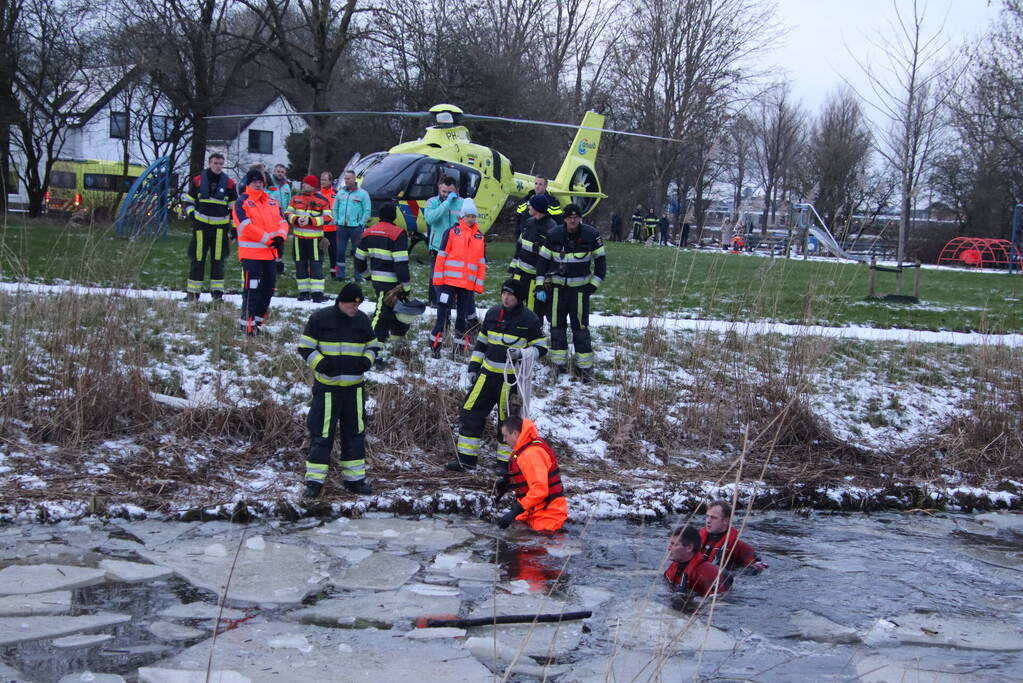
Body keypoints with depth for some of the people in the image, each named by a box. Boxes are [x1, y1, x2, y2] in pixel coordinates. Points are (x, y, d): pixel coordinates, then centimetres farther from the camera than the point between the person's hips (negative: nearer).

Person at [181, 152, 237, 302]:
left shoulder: (229, 183, 6)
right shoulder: (197, 181, 4)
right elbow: (187, 200, 14)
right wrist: (192, 214, -1)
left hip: (220, 227, 0)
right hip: (201, 226, 0)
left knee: (218, 259, 2)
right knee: (198, 259, 3)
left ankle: (217, 291, 6)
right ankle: (192, 292, 8)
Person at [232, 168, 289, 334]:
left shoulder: (272, 202, 15)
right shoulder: (242, 202, -4)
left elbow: (282, 221, 11)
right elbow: (247, 227, -15)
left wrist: (280, 237, -10)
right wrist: (268, 239, -18)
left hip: (271, 253, 7)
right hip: (251, 253, -7)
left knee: (268, 287, 11)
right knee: (252, 289, -10)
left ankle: (258, 320, 23)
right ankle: (247, 323, -4)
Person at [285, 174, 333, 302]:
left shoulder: (323, 200, -2)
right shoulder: (296, 198, 10)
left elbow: (327, 218, -9)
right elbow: (287, 214, 8)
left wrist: (310, 220, -18)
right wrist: (296, 219, -13)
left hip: (315, 237, -4)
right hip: (299, 237, 4)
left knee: (316, 265, -5)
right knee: (300, 265, 8)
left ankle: (317, 293, -4)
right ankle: (304, 292, 16)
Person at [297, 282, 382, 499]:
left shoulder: (362, 320, 7)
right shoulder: (320, 318, -6)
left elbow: (373, 345, 19)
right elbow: (305, 347, -3)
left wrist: (367, 360, -2)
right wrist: (320, 363, -19)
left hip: (354, 386, 5)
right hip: (326, 386, -4)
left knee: (355, 432, 10)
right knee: (322, 433, -5)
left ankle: (354, 478, 21)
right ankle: (314, 481, 1)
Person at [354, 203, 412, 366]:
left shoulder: (368, 232, 8)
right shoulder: (398, 234, -14)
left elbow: (359, 257, 15)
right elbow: (401, 263, -18)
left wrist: (366, 274, 31)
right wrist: (406, 285, -13)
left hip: (376, 278, 7)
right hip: (391, 282, -7)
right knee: (382, 315, -5)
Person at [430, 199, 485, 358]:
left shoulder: (480, 237, 10)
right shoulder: (452, 232, 0)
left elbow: (482, 263, 13)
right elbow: (441, 255, -2)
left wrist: (479, 284, 7)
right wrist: (438, 277, -7)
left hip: (468, 284, 3)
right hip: (449, 280, -3)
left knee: (463, 314, 10)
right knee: (443, 312, -4)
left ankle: (462, 344, 18)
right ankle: (435, 344, -2)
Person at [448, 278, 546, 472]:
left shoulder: (529, 319, -6)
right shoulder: (492, 314, 8)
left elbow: (540, 348, -3)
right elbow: (481, 343, 17)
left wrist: (521, 353, -20)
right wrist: (473, 367, 12)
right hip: (488, 372, 5)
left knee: (507, 418, 1)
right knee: (470, 411, 1)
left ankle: (506, 460, 15)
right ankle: (466, 457, 11)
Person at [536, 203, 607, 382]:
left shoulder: (591, 235, -7)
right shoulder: (554, 235, -4)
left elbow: (600, 260, 2)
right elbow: (543, 259, 5)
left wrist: (594, 284, -4)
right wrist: (541, 284, -2)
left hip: (580, 287, -2)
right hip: (557, 286, 2)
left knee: (580, 325, -3)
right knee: (557, 324, 3)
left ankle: (585, 365, 3)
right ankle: (559, 362, 14)